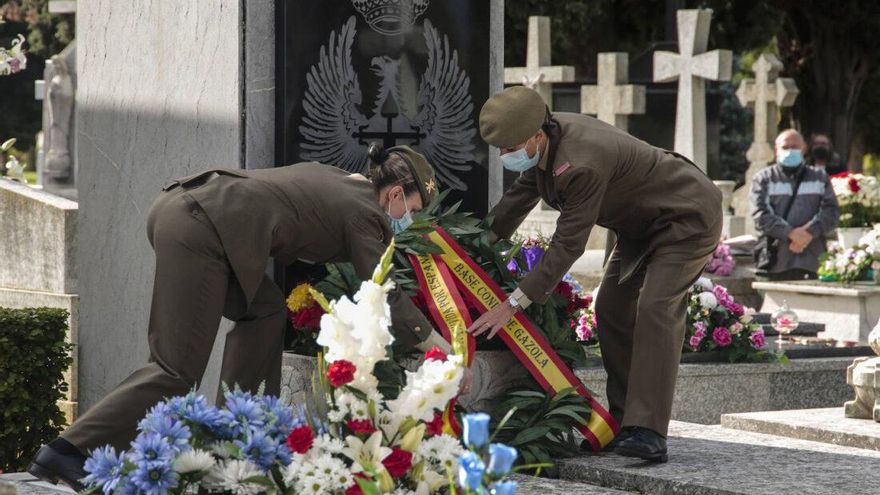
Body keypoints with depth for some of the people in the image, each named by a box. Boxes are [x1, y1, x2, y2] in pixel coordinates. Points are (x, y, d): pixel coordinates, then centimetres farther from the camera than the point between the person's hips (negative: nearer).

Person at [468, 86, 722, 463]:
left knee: (655, 309, -23)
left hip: (688, 217, -11)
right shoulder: (544, 141, -8)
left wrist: (513, 304, -33)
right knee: (611, 308, 7)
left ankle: (648, 433, -30)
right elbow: (519, 197, 10)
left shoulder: (581, 165, -37)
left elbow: (568, 244, -34)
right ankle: (624, 420, 12)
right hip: (643, 224, 11)